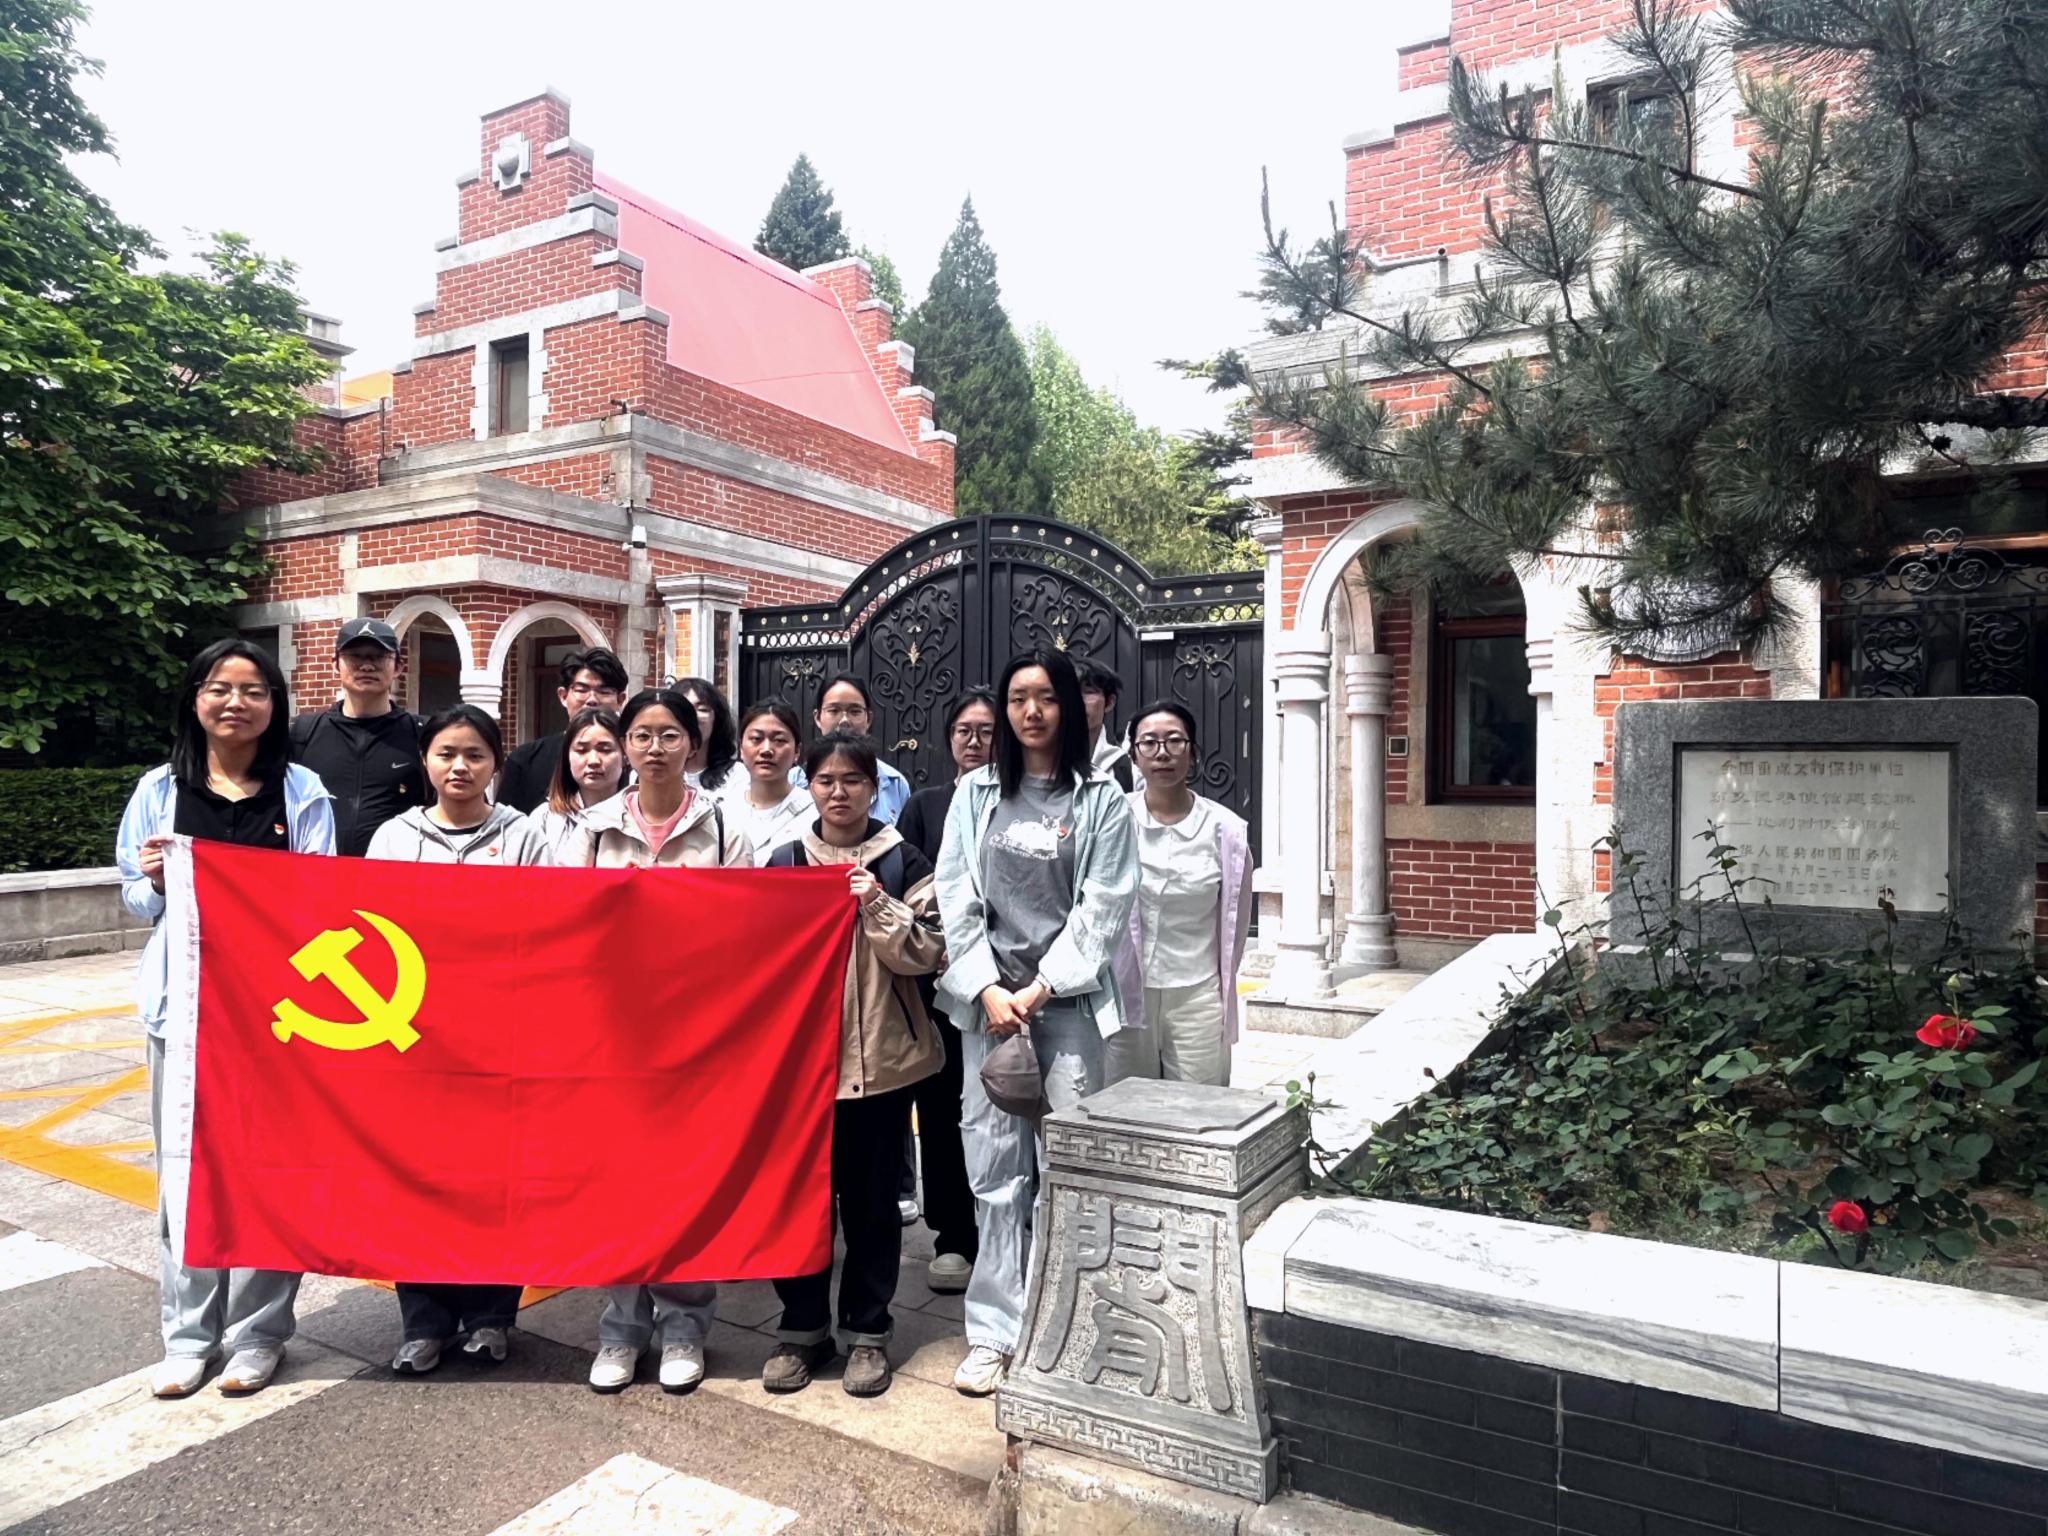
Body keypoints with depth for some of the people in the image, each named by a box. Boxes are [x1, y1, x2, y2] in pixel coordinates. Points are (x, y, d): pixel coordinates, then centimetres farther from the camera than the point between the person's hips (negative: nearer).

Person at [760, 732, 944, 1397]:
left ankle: (867, 1331, 24)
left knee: (871, 1197, 8)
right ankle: (802, 1326, 26)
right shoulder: (784, 862, 7)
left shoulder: (902, 864, 0)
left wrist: (878, 905, -17)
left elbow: (927, 954, -6)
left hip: (880, 1054, -2)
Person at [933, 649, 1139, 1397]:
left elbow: (1104, 907, -4)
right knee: (995, 1164, 3)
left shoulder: (1100, 799, 2)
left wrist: (1042, 989, -9)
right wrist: (989, 988, -6)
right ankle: (994, 1329, 13)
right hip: (988, 997, 2)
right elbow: (956, 899, 4)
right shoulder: (975, 793, 8)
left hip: (1068, 998, -1)